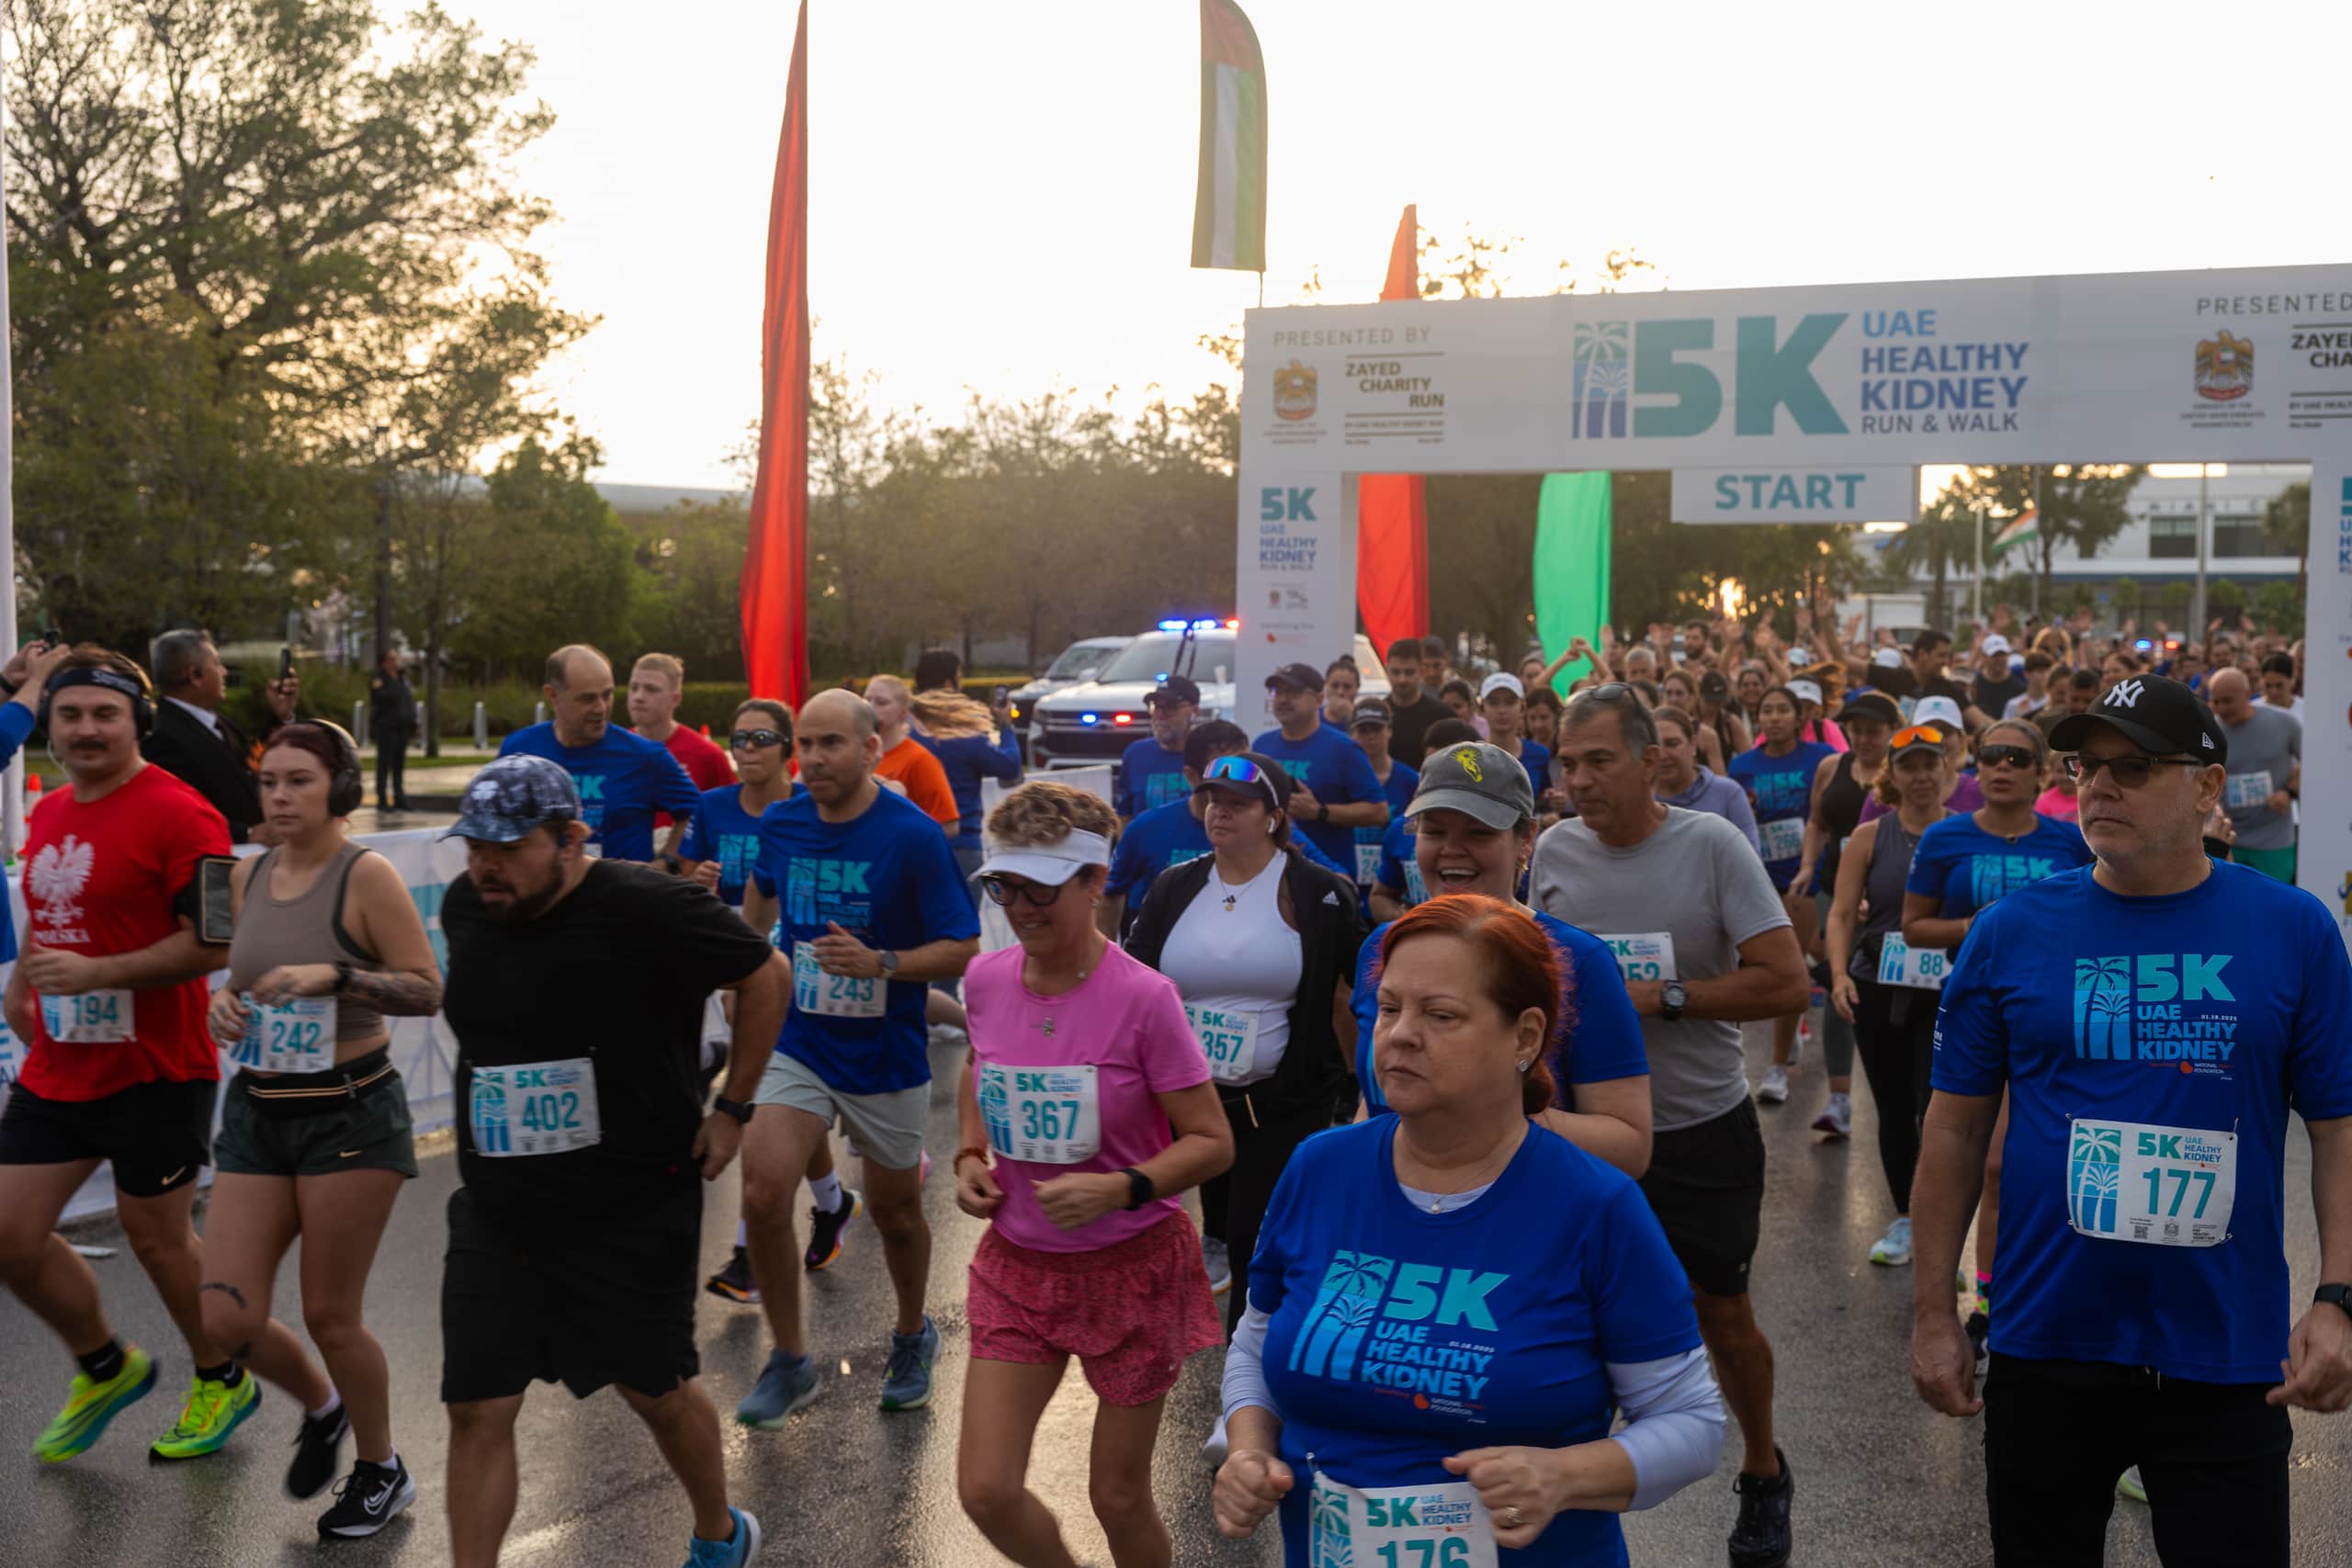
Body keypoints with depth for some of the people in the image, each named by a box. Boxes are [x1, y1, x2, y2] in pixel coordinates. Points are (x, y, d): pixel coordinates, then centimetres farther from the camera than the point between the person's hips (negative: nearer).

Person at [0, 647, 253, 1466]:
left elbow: (214, 942, -20)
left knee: (155, 1236, 7)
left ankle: (222, 1381, 31)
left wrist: (95, 973, -25)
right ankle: (105, 1368, 31)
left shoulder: (177, 814, -16)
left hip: (153, 1071, -7)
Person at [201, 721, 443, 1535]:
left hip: (350, 1115, -6)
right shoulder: (248, 876, 7)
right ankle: (321, 1405, 33)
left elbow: (427, 990, -13)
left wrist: (333, 975, -25)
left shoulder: (366, 876, -11)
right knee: (226, 1320, 0)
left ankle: (381, 1470, 28)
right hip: (256, 1112, 6)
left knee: (330, 1315, 3)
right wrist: (226, 1002, -1)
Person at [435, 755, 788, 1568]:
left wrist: (731, 1109, -6)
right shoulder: (464, 905, -1)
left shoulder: (647, 907, -20)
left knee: (656, 1390, 12)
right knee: (476, 1409, 2)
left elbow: (766, 976, -8)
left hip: (633, 1207, -4)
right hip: (496, 1208, 5)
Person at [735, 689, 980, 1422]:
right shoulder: (780, 825, -2)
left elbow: (963, 950, -15)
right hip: (794, 1046, 3)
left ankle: (912, 1337, 42)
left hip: (885, 1058, -3)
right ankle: (789, 1361, 5)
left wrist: (880, 963, -29)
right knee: (763, 1196, -14)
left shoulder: (913, 835, -16)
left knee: (895, 1211, 14)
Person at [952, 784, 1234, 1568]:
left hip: (1132, 1266, -4)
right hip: (1018, 1265, 4)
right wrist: (970, 1158, 0)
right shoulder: (986, 979, -4)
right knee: (986, 1491, 0)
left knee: (1118, 1497, 8)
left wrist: (1120, 1189, -29)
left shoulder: (1142, 998, -19)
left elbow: (1213, 1142, -14)